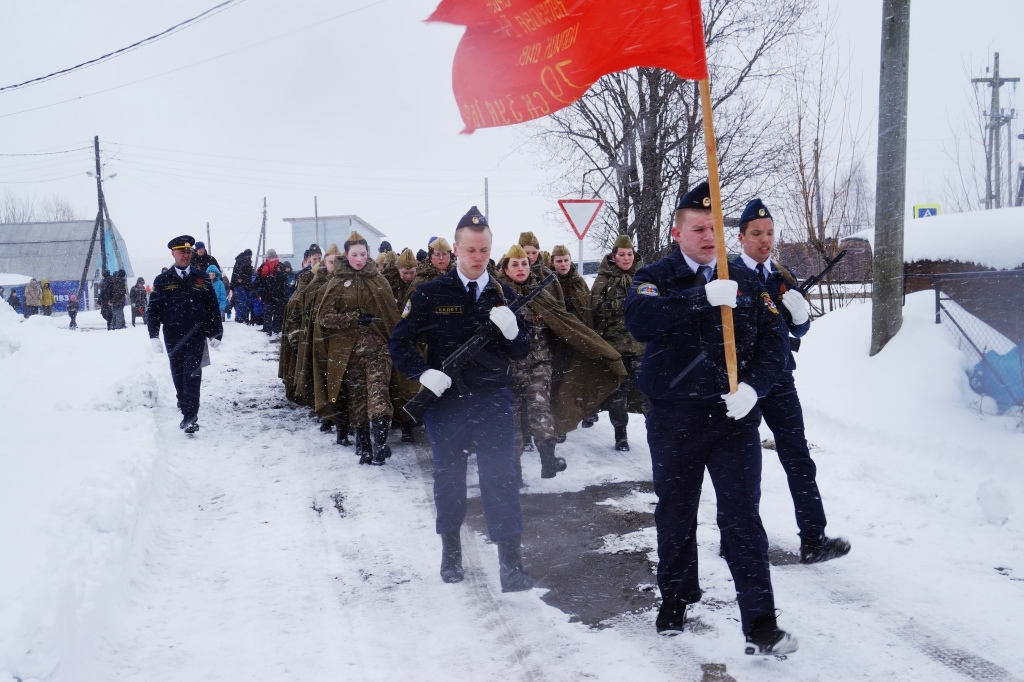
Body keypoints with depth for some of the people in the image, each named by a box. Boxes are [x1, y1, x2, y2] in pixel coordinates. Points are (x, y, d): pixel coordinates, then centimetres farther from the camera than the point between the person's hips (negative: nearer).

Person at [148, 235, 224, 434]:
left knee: (192, 375, -10)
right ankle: (187, 413, 25)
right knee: (178, 376, 9)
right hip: (173, 337, 1)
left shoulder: (201, 278, 7)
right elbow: (153, 309, 5)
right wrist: (154, 336, -3)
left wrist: (216, 333, 6)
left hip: (196, 335, -1)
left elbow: (213, 307, 9)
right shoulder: (162, 281, 6)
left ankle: (191, 417, -12)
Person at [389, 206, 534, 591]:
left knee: (501, 478, -6)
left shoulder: (504, 296, 4)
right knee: (448, 477, 13)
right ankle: (450, 551, 32)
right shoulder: (430, 295, -3)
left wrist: (511, 331, -18)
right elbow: (398, 343, 1)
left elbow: (521, 354, 5)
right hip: (445, 400, 0)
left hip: (493, 400, 0)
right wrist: (424, 373, -16)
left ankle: (510, 564, -4)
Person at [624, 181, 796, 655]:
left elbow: (773, 338, 2)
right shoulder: (655, 278, -1)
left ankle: (760, 626, 3)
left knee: (742, 519, -2)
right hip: (673, 420, 0)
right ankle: (676, 599, 34)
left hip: (735, 419, 1)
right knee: (675, 515, 14)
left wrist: (752, 386, -16)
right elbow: (639, 320, -22)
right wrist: (702, 297, -33)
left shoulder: (745, 281, 8)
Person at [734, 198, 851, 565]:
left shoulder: (784, 276, 10)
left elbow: (800, 329, 13)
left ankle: (813, 539, 2)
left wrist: (800, 313, -9)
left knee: (798, 458, -1)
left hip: (778, 378, 4)